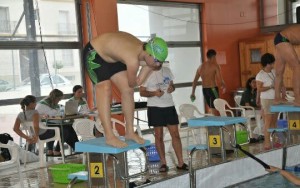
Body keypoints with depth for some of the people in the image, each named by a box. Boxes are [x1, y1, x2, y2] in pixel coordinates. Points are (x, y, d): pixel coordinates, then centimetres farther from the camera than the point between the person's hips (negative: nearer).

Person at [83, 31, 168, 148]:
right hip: (94, 54, -9)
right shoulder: (133, 59, -40)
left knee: (127, 90, 3)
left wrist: (150, 67, -15)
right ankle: (109, 137, -21)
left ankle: (129, 132, 12)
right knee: (104, 90, -22)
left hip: (110, 56, 9)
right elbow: (133, 83, -18)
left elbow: (138, 82, -5)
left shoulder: (143, 49, -13)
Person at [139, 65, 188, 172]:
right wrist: (154, 93, -22)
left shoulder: (167, 70, 9)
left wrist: (172, 88, -5)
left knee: (175, 134, 1)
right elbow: (142, 92, -4)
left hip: (169, 106, 4)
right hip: (155, 107, -4)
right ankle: (163, 163, 12)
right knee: (159, 136, 3)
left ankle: (180, 163, 6)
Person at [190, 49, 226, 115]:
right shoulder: (215, 65, -7)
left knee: (211, 107, 19)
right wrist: (223, 86, 6)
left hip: (204, 90, 6)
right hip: (213, 89, -6)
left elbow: (195, 81, 11)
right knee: (214, 109, -1)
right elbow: (220, 79, -13)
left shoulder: (201, 67, 11)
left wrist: (192, 93, 14)